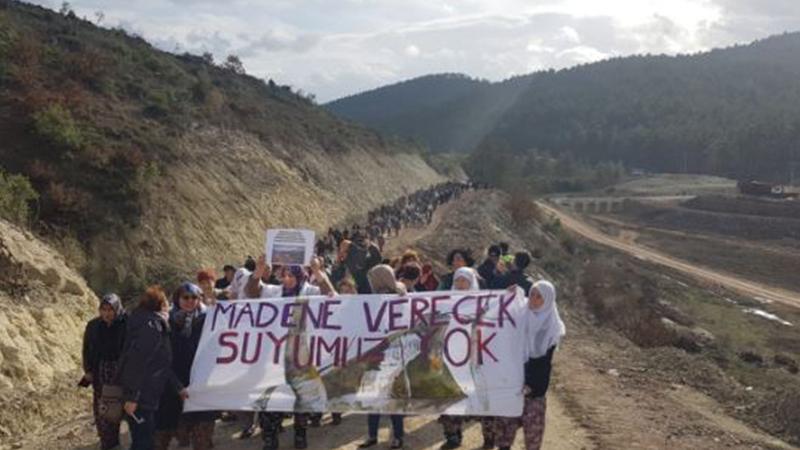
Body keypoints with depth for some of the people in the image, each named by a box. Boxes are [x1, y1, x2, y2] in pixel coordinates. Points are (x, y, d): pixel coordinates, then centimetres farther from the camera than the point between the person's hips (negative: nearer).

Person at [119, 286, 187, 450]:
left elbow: (162, 364, 18)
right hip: (140, 398, -10)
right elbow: (136, 361, -23)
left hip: (148, 396, 10)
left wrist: (178, 387, 17)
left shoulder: (156, 325, 14)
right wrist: (132, 397, -25)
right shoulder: (151, 325, -16)